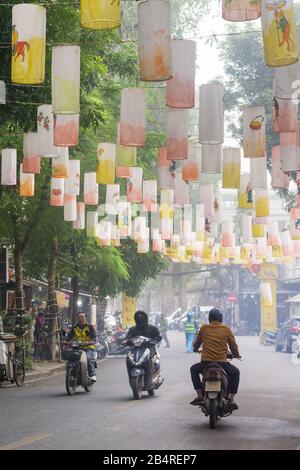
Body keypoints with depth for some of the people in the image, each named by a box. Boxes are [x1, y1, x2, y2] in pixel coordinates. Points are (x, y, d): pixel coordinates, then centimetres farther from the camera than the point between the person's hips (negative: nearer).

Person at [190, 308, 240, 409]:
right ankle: (231, 399, 14)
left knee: (194, 369, 30)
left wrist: (196, 350, 41)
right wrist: (236, 355, 29)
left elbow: (196, 343, 18)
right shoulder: (226, 329, 1)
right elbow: (233, 346, 7)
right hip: (222, 362, -1)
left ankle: (199, 396, 18)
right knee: (235, 372, 27)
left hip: (206, 362, 1)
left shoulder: (203, 328, 5)